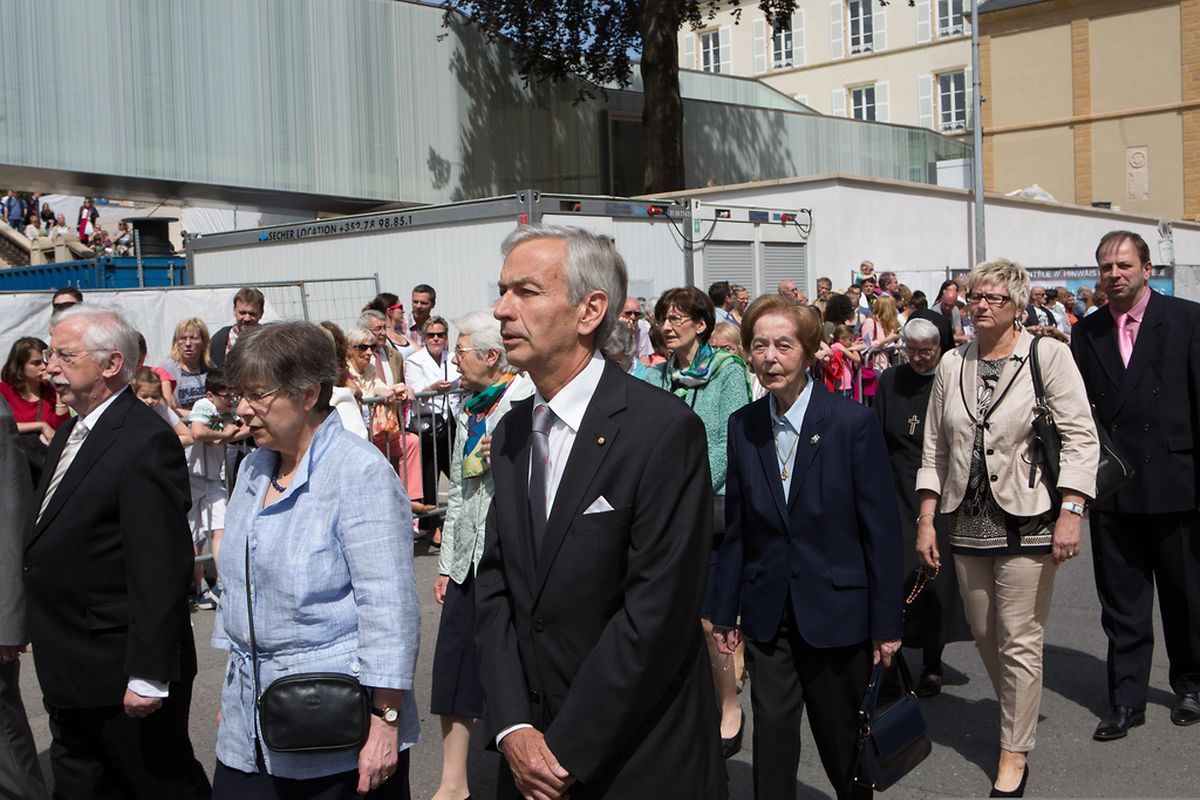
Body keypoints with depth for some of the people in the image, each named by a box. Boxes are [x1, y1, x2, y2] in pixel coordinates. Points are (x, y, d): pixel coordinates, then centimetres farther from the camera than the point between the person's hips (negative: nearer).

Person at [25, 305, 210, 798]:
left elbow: (160, 569, -24)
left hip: (122, 678, -9)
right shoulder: (70, 434, 12)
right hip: (69, 676, 9)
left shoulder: (146, 442, -20)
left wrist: (148, 677, -23)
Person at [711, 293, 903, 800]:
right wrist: (725, 611, 6)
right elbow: (735, 526, 6)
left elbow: (881, 527, -8)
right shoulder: (743, 426, 1)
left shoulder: (853, 422, -10)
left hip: (837, 610, -3)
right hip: (768, 614, 3)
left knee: (843, 738, 12)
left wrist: (886, 622, -8)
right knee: (772, 733, 6)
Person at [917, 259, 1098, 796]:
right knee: (984, 634, 12)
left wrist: (1070, 514, -16)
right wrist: (926, 520, 6)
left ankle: (1015, 751, 13)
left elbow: (1080, 440, -8)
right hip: (968, 524, 5)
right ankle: (1019, 712, 36)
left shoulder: (1048, 355, -4)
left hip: (1026, 521, -5)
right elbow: (934, 449, 11)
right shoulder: (952, 365, 9)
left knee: (1019, 641, -2)